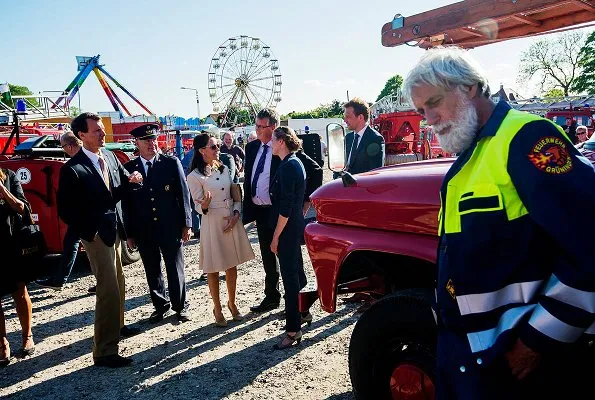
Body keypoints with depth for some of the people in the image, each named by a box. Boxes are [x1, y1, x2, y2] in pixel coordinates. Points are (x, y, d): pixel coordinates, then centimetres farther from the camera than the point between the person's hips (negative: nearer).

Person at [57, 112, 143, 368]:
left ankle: (117, 326, 41)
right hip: (96, 235, -8)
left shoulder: (109, 156, 3)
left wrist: (130, 180, -10)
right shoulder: (73, 169, -18)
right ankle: (104, 351, 2)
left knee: (117, 283, 21)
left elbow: (119, 189, 12)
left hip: (114, 229, 8)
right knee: (108, 289, -7)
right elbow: (65, 210, -13)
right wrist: (88, 232, -13)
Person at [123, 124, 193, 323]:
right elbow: (127, 203, 4)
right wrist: (129, 233, 3)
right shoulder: (128, 169, 2)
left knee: (175, 270, 8)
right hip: (144, 231, 2)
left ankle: (180, 306, 24)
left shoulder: (172, 163, -2)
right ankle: (161, 305, 30)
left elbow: (183, 194, -1)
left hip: (170, 228, -2)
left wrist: (186, 224, -4)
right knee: (152, 272, 13)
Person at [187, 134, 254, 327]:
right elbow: (198, 207, -8)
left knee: (232, 265, 13)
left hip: (232, 221, 5)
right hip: (212, 223, -5)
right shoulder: (194, 176, -9)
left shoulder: (224, 169, 8)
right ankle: (217, 308, 22)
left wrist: (236, 215, -7)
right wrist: (204, 205, -31)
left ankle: (232, 303, 31)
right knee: (214, 268, 5)